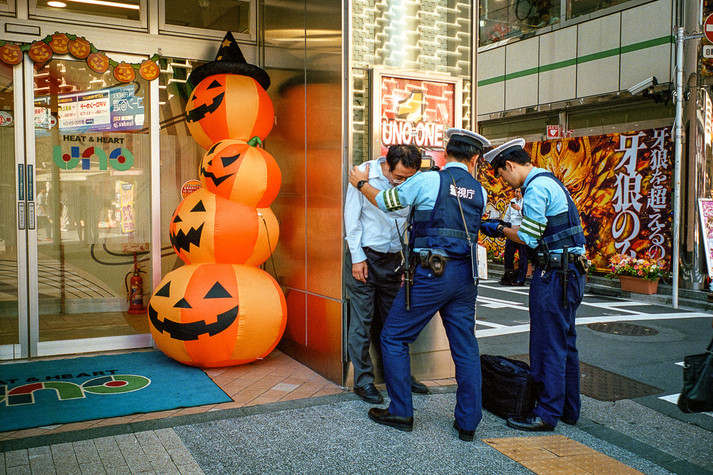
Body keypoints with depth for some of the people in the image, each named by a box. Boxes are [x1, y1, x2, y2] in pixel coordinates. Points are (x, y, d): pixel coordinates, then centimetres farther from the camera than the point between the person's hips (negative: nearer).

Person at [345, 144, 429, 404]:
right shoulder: (365, 174, -11)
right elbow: (352, 217, -7)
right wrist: (357, 258, -9)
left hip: (393, 258, 4)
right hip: (365, 256, -3)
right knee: (362, 321, 0)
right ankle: (363, 381, 11)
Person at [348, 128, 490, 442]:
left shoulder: (427, 181, -4)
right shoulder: (479, 192, 10)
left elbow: (385, 201, 9)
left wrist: (361, 183, 27)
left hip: (430, 274, -5)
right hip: (465, 275, 5)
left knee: (394, 337, 9)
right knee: (465, 348, 11)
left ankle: (401, 413, 14)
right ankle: (467, 423, 16)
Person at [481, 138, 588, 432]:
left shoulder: (536, 188, -14)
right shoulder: (549, 181, 18)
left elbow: (528, 238, -15)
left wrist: (500, 230, -1)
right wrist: (506, 228, 13)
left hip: (554, 273, -10)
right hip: (571, 272, 10)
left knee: (549, 346, -4)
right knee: (565, 343, 15)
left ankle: (547, 414, 3)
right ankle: (568, 409, 25)